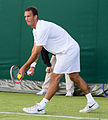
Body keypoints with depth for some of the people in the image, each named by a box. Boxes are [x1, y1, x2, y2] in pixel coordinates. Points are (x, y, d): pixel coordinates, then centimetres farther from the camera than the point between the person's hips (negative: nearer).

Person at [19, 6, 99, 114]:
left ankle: (41, 107, -13)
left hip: (68, 51, -11)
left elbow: (36, 53, -24)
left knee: (55, 78, -12)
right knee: (74, 77, 15)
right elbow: (35, 49, 13)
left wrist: (24, 67, -17)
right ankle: (91, 103, 22)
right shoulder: (36, 29, 8)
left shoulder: (42, 29, -25)